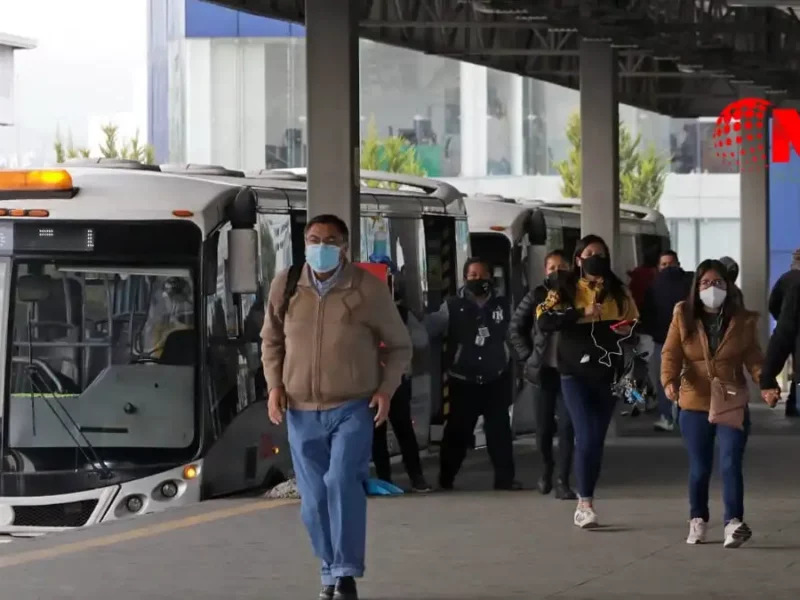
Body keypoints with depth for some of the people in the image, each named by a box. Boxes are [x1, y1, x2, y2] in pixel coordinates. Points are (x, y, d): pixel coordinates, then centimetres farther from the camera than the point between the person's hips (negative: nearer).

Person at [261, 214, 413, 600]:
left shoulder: (368, 287, -4)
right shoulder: (286, 285, 2)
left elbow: (399, 345, 7)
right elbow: (271, 340, 16)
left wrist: (386, 388, -6)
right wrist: (274, 384, 2)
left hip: (354, 408, -3)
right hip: (302, 411, 3)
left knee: (342, 482, -21)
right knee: (314, 498, 6)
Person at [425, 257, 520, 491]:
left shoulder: (501, 306, 3)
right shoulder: (453, 307, -6)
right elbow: (426, 329, -8)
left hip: (496, 379, 2)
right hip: (464, 381, -2)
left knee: (499, 428, 4)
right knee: (458, 430, 3)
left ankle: (505, 477, 9)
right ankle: (446, 478, 15)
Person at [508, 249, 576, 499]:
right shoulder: (536, 297, 0)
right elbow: (515, 329, 7)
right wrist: (528, 356, -1)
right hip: (544, 371, 1)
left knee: (567, 426, -8)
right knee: (544, 427, 6)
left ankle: (563, 481, -2)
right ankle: (547, 467, 35)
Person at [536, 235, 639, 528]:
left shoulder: (619, 292, 9)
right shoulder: (564, 292, -2)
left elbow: (635, 325, 21)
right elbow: (544, 321, -16)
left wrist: (628, 330, -3)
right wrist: (581, 313, -24)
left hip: (607, 374, 4)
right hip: (575, 374, -4)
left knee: (597, 439, 7)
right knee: (586, 437, -13)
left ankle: (584, 503, 17)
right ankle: (585, 504, -9)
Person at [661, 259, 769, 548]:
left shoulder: (743, 320, 0)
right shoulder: (683, 316, 0)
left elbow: (753, 358, -1)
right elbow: (671, 353, -6)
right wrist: (670, 381, -24)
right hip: (694, 404, 1)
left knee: (731, 464, -14)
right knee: (699, 468, 9)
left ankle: (734, 522, -20)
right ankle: (697, 521, 26)